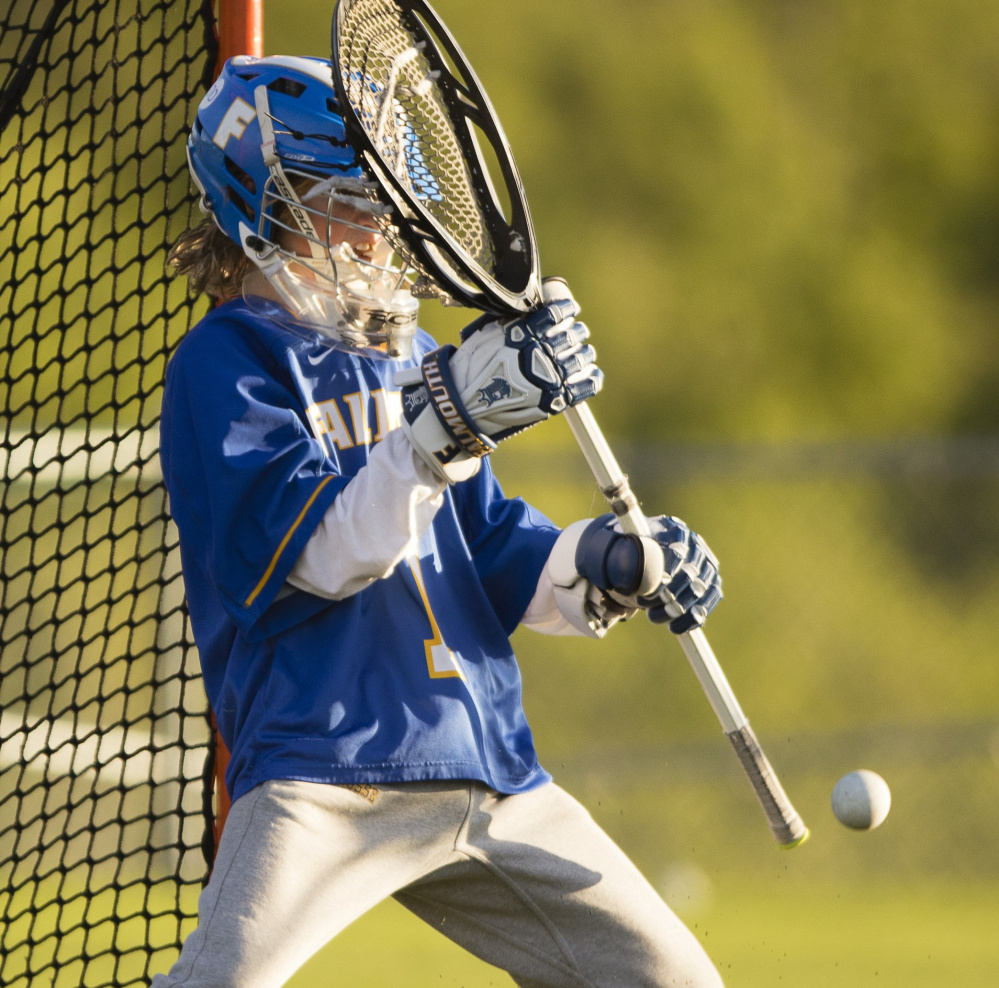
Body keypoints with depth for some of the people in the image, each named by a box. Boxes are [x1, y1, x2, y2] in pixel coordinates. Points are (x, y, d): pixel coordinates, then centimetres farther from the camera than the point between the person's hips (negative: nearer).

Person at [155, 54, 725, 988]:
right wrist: (450, 421, -30)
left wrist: (612, 565, 0)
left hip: (491, 774, 7)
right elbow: (319, 550, -19)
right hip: (322, 778, -7)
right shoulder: (223, 366, -5)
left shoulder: (408, 356, 19)